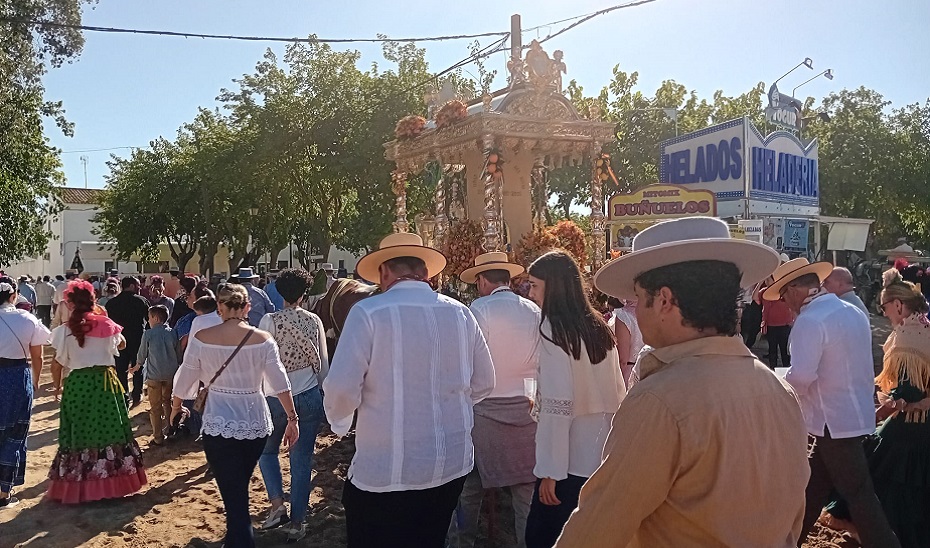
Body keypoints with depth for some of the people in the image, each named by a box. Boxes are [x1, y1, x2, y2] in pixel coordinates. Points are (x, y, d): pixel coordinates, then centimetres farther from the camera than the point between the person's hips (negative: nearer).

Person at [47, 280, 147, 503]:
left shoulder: (65, 330, -7)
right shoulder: (106, 325, -3)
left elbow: (61, 360, -3)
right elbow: (121, 344, 16)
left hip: (77, 383, -1)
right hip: (105, 380, 1)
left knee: (80, 431, 7)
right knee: (109, 429, 9)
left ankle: (78, 486, 12)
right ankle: (113, 481, 15)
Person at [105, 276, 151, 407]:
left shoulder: (111, 303, 0)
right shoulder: (141, 300, -8)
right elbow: (149, 318, -4)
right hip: (138, 340, -1)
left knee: (121, 370, 9)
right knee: (138, 368, 13)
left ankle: (124, 398, 7)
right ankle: (137, 395, 12)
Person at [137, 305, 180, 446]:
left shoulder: (148, 334, -11)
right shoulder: (172, 333, -2)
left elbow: (142, 353, 0)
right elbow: (179, 354, 4)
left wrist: (139, 364, 21)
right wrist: (176, 367, 22)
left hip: (154, 375, -3)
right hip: (171, 373, 4)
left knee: (155, 406, 6)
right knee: (168, 402, 21)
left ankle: (158, 437, 8)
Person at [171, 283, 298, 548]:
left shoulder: (202, 338, -7)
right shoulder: (263, 339, -6)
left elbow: (184, 380, 3)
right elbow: (280, 383, -6)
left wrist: (175, 407, 22)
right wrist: (292, 418, 2)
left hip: (219, 425, -2)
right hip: (255, 424, 2)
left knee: (234, 497, 3)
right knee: (239, 489, 23)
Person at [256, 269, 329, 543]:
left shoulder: (269, 320, -10)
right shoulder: (314, 320, -2)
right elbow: (323, 363, 3)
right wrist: (322, 391, 17)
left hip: (276, 396, -2)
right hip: (309, 396, 2)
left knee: (267, 450, 22)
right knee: (302, 459, 8)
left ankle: (277, 504, 9)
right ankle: (297, 523, 14)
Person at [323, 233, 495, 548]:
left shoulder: (368, 312, -13)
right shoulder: (459, 313, 1)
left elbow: (342, 388, -17)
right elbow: (483, 383, 8)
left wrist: (340, 422, 5)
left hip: (385, 472, -4)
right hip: (452, 466, 5)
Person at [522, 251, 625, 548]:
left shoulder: (553, 328, -13)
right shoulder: (599, 327, 7)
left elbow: (558, 405, -18)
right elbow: (619, 394, 11)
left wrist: (550, 471, -15)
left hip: (570, 461, -7)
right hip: (603, 457, 7)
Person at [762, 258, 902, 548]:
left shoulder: (810, 321, -20)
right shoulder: (854, 312, 8)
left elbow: (800, 378, -28)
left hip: (834, 420, -9)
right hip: (856, 412, 9)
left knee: (858, 492, 2)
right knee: (814, 483, 17)